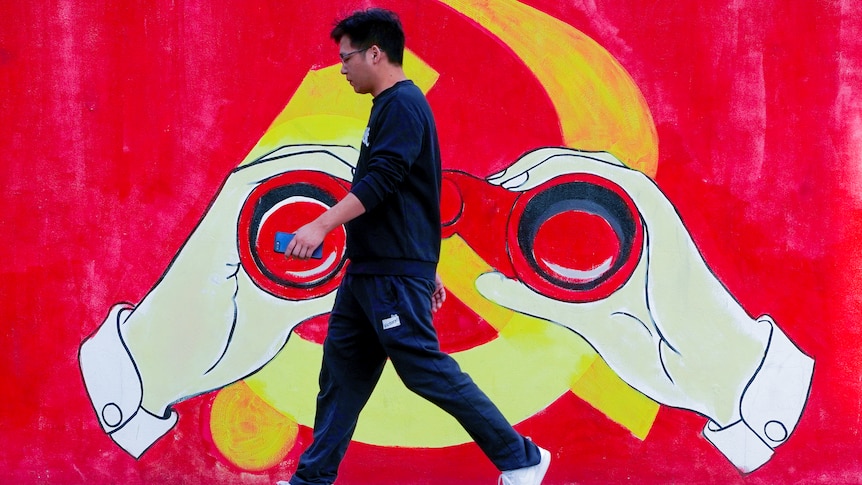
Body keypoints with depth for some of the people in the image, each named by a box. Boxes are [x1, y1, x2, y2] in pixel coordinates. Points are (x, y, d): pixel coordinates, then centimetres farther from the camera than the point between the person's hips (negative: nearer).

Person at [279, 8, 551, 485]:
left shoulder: (401, 105, -13)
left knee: (425, 369, -9)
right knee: (341, 369, 9)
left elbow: (380, 182, -24)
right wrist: (425, 269, 25)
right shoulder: (392, 107, 19)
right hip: (369, 269, 10)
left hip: (395, 274, -10)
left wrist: (321, 226, -27)